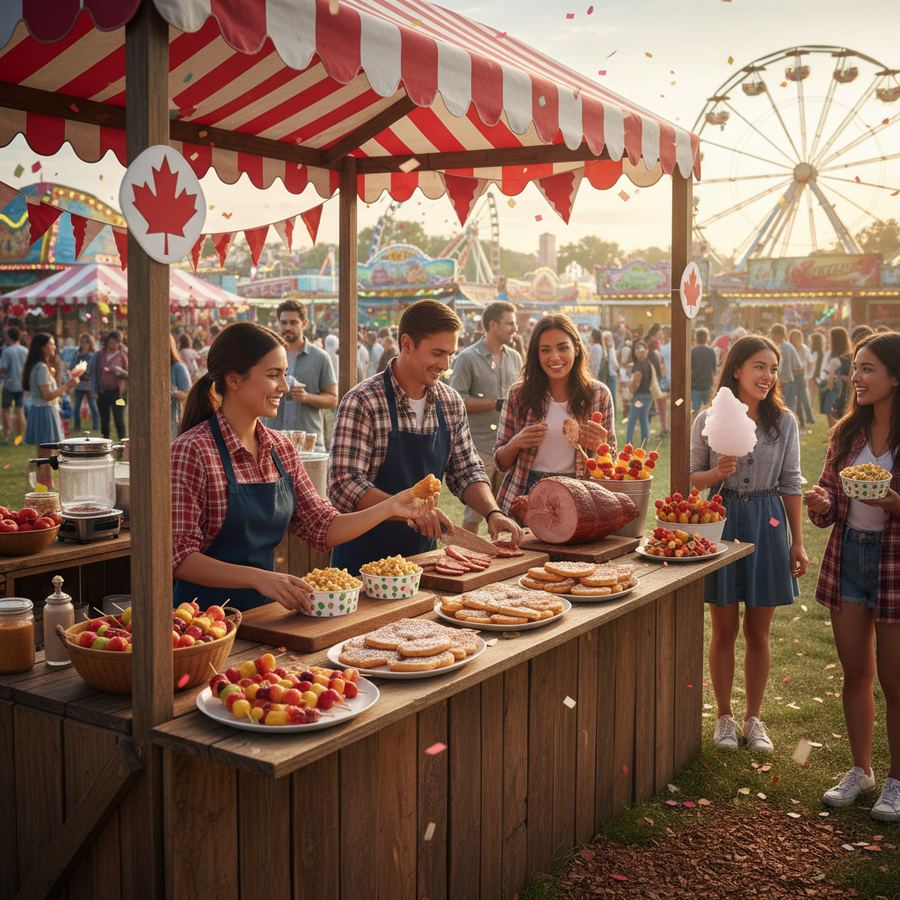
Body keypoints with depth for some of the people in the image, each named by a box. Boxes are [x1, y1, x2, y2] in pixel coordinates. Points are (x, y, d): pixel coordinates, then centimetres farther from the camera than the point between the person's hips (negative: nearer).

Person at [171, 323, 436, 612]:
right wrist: (259, 578, -27)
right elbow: (179, 557, -17)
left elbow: (323, 530, 9)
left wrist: (389, 508, -2)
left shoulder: (281, 447, 8)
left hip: (262, 609, 6)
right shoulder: (193, 451, -13)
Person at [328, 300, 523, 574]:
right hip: (365, 557, -6)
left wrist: (492, 513, -9)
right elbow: (344, 486, -23)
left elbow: (467, 471, 8)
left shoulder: (451, 402, 2)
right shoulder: (362, 403, -18)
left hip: (423, 551, 6)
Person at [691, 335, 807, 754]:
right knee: (724, 629, 8)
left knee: (758, 632, 9)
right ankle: (724, 715, 24)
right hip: (720, 523, -1)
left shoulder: (784, 421, 0)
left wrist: (798, 543, 3)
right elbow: (692, 477, 3)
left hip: (766, 525, 1)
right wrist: (717, 472, -19)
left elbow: (790, 484, 4)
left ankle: (753, 717, 25)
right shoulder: (708, 419, -4)